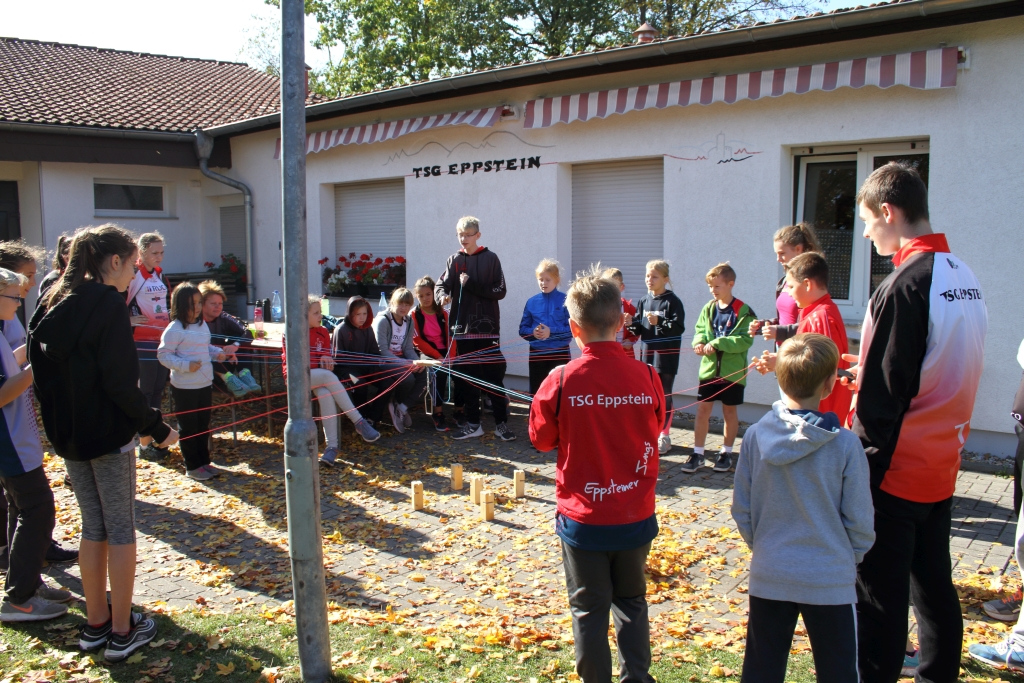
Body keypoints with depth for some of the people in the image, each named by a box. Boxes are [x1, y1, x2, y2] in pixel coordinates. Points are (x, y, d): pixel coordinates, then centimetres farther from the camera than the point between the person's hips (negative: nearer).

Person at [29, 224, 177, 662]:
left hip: (67, 433, 7)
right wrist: (155, 427, -12)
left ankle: (96, 624, 25)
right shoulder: (108, 304, -16)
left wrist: (61, 420, 17)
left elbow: (41, 373, 10)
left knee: (93, 526, 16)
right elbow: (120, 381, -20)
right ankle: (122, 632, 12)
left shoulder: (53, 304, 8)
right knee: (121, 530, 4)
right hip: (108, 434, -7)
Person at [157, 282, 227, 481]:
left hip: (205, 384, 7)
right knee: (188, 428, 4)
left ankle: (204, 461, 28)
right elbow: (163, 355, -17)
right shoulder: (174, 329, -15)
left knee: (203, 426, 16)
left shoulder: (202, 325, 8)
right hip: (184, 387, -7)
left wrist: (217, 352, 3)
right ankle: (192, 467, 14)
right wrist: (185, 365, -25)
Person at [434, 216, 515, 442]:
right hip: (463, 327, 3)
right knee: (467, 377, 7)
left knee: (494, 376, -1)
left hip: (487, 327, -3)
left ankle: (501, 423, 7)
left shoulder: (490, 258, 0)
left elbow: (500, 291, -5)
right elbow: (441, 284, 0)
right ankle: (473, 424, 16)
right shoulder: (454, 260, 8)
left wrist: (472, 284, -14)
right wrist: (442, 295, -23)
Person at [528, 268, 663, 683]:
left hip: (583, 519, -2)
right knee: (632, 603, 22)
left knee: (589, 609, 14)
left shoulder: (561, 381, -16)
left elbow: (541, 439, -1)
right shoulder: (646, 378, -10)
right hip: (636, 517, 2)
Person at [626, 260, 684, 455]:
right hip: (648, 352, 6)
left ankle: (664, 436, 12)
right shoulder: (644, 301, 9)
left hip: (667, 354, -5)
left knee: (664, 395, 1)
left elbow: (679, 327, -14)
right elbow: (639, 329, 12)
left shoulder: (672, 301, -8)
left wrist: (659, 322, -25)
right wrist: (632, 323, -8)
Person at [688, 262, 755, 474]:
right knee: (703, 410, 3)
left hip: (733, 371, -3)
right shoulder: (708, 309, 5)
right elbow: (699, 331, 10)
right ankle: (698, 453, 12)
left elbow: (745, 340, -17)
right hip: (709, 368, 4)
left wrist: (717, 343, -23)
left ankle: (726, 453, 24)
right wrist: (699, 342, -13)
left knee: (730, 411, 10)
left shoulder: (743, 311, -10)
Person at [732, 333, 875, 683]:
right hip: (829, 580, -2)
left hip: (768, 576, 3)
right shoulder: (845, 444, -15)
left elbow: (741, 510, 0)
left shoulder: (755, 436, -8)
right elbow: (860, 521, -7)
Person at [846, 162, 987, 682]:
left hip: (895, 470, -8)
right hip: (942, 466, 9)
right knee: (934, 586, 18)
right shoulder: (964, 277, 7)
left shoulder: (904, 284, -19)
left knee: (879, 599, 1)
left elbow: (882, 396, -19)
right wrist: (866, 370, 18)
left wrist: (863, 470, -12)